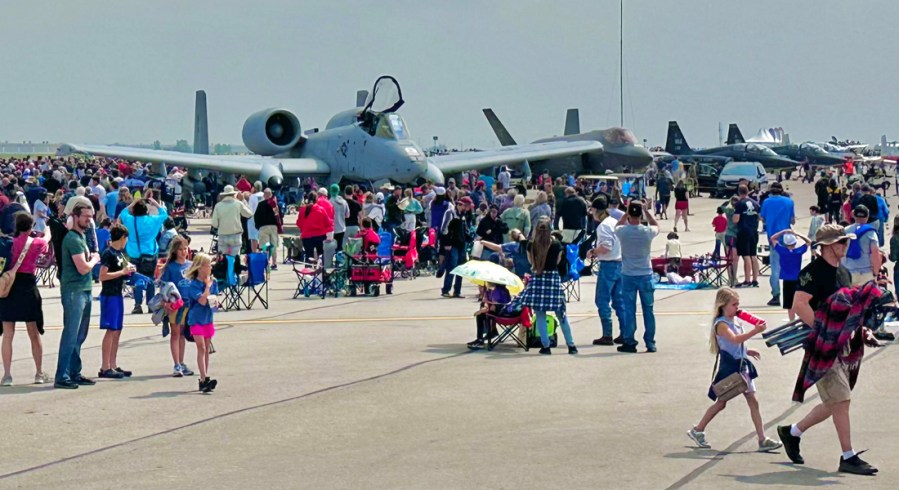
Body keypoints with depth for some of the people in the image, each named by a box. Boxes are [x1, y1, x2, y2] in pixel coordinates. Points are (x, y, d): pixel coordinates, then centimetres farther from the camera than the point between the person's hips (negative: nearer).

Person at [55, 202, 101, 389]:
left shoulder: (81, 237, 16)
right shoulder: (73, 239, -13)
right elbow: (83, 268, -19)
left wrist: (91, 258, 9)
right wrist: (94, 259, -2)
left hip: (84, 291, 10)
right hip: (73, 291, -10)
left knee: (80, 336, 12)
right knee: (71, 335, -9)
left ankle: (75, 373, 18)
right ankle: (62, 376, -8)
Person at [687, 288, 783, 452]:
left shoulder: (734, 323, 13)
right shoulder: (721, 324, -15)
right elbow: (734, 339, -32)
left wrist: (747, 351, 10)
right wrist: (754, 331, -38)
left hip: (741, 366, 8)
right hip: (729, 366, -8)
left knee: (753, 401, 1)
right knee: (721, 403, 3)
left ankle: (762, 439, 1)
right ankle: (697, 431, 20)